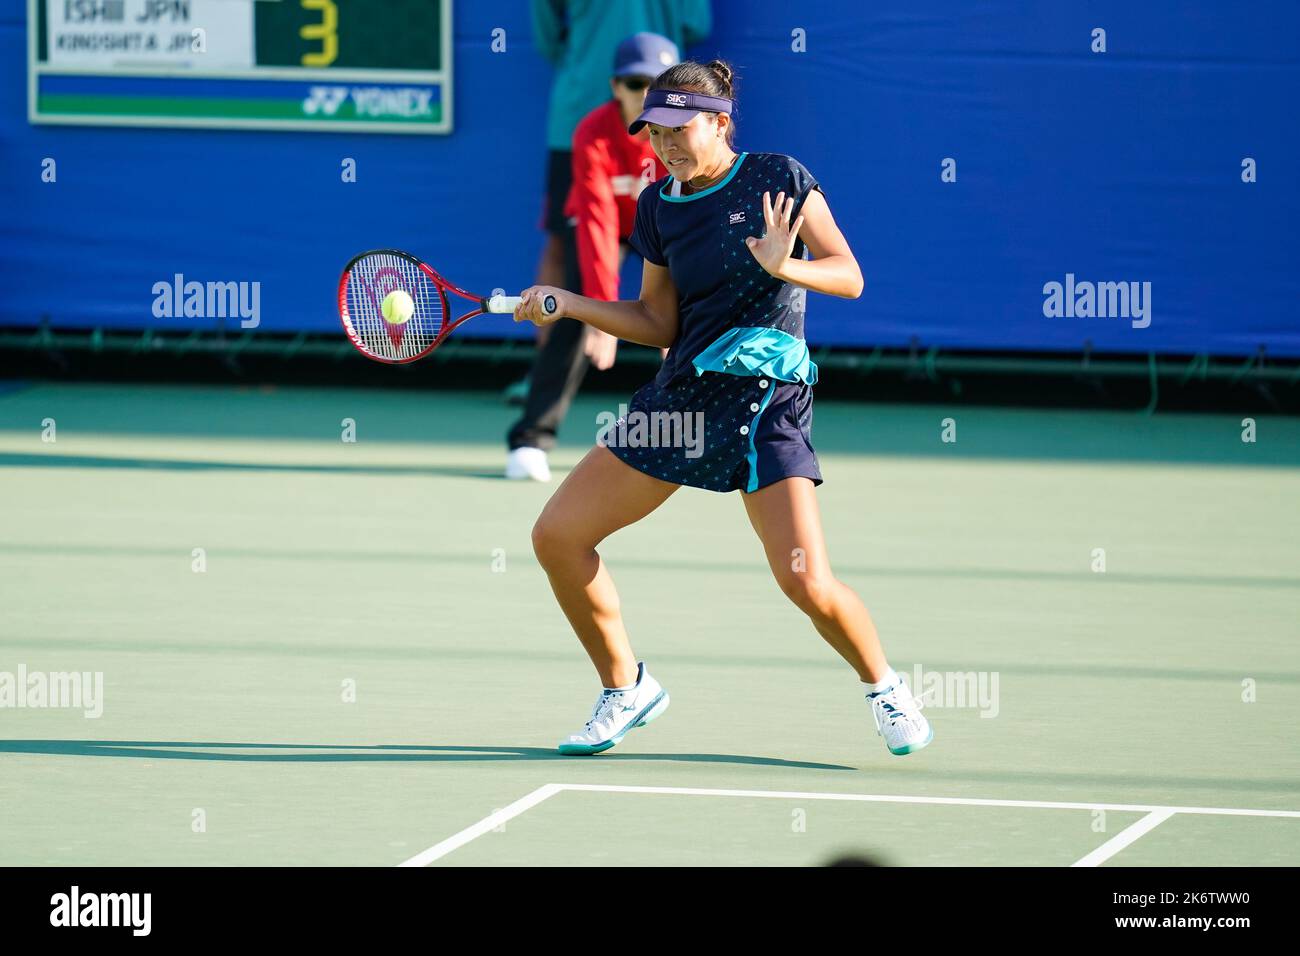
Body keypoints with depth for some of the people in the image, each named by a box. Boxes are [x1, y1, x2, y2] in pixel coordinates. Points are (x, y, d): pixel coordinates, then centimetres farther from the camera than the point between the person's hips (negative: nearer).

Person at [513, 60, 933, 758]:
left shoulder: (777, 177, -4)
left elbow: (849, 276, -7)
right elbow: (659, 323, 15)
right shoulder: (658, 207, 10)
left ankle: (883, 687, 11)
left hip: (767, 393, -6)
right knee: (557, 536, 1)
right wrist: (568, 304, 4)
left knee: (805, 581, -18)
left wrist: (786, 267, -26)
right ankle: (625, 690, 18)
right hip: (680, 395, 6)